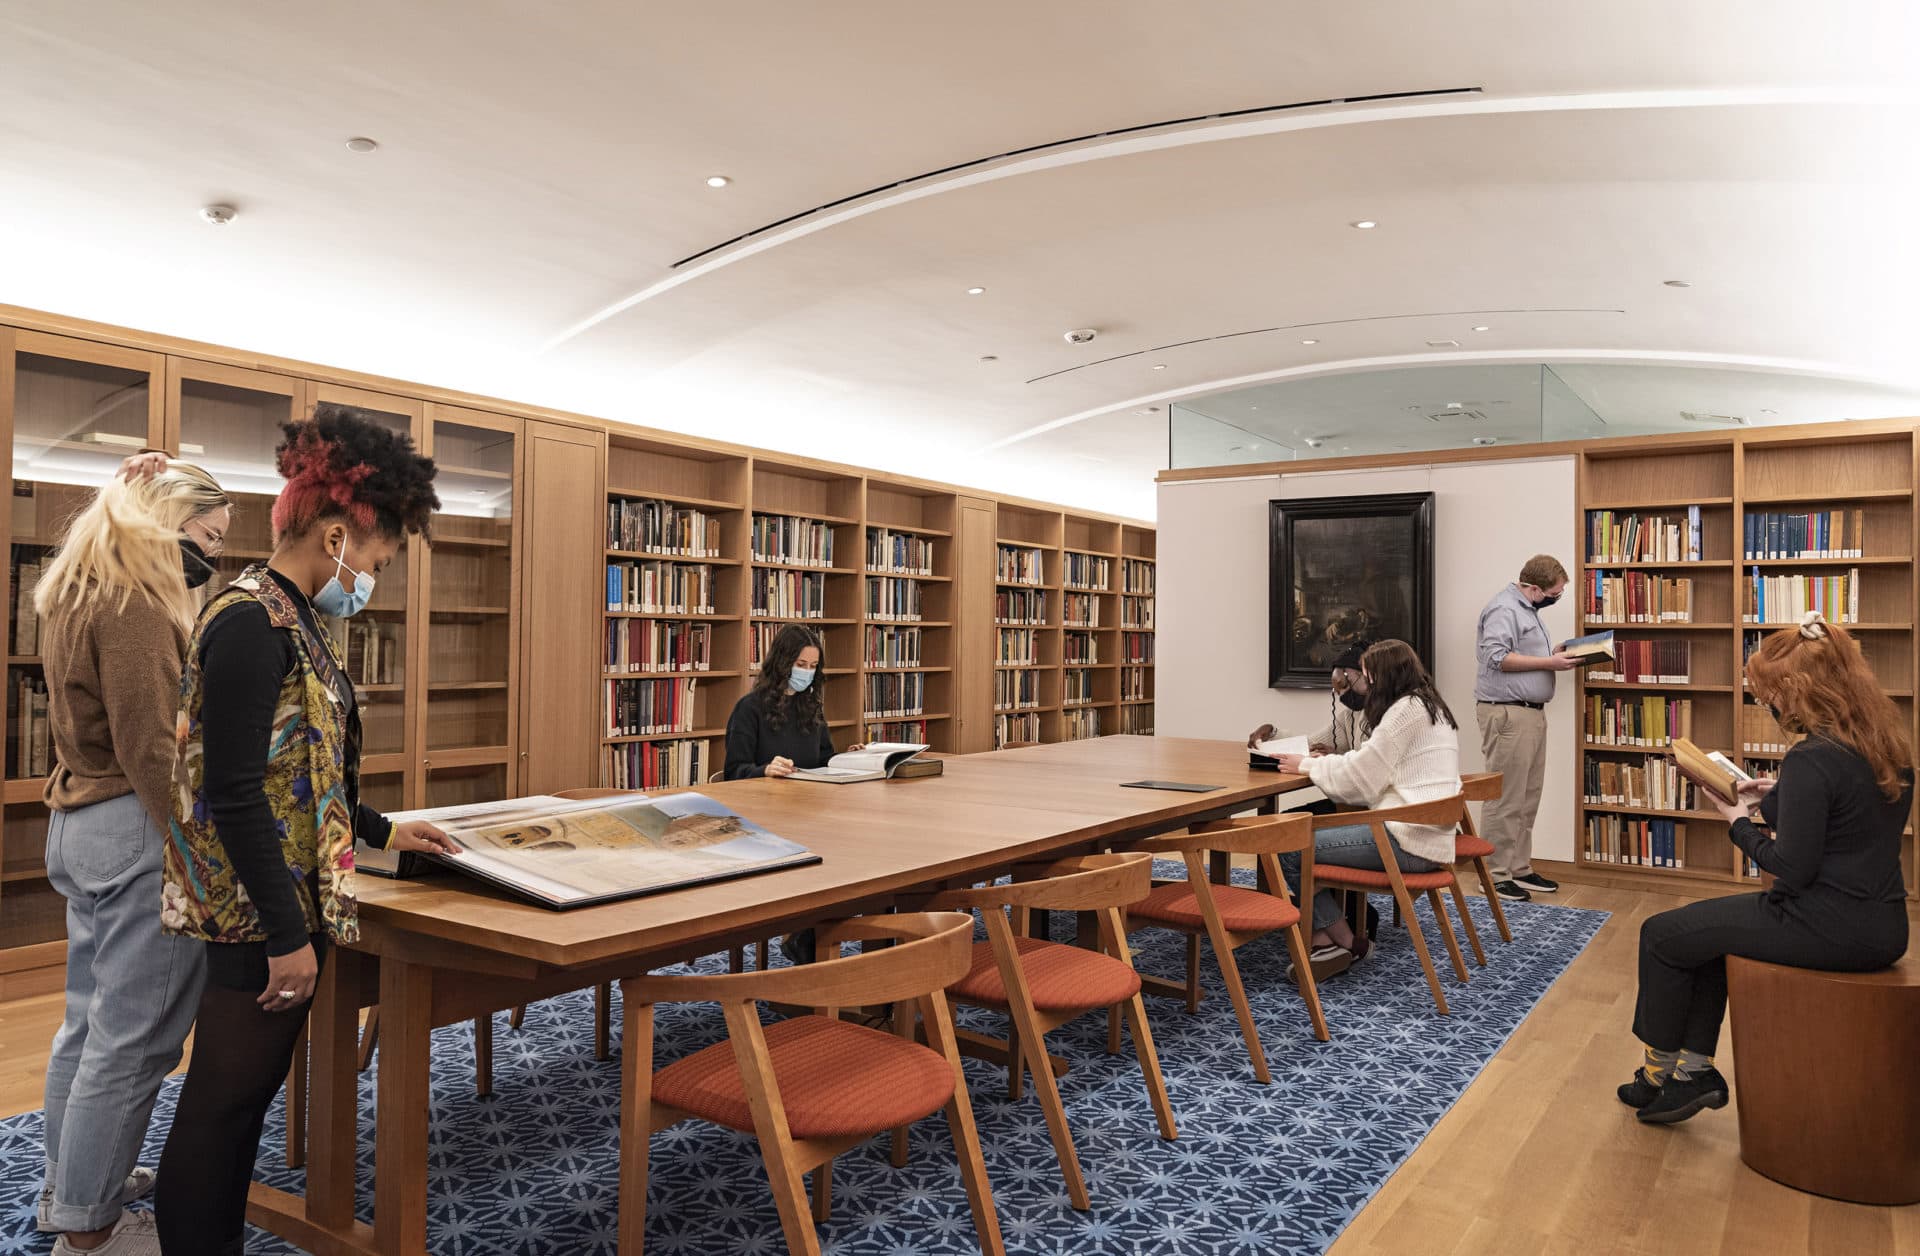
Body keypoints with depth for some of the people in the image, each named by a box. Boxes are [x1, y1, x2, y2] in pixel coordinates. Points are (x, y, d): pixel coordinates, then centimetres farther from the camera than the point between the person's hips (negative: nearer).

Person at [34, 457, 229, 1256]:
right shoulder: (134, 601, -17)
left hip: (78, 822, 10)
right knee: (132, 1036, 0)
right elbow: (150, 745, -22)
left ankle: (72, 1180, 33)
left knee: (90, 1020, 20)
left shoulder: (76, 594, 15)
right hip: (135, 829, -10)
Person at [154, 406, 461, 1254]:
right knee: (223, 1101, 3)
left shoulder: (287, 619, 11)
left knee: (244, 1094, 18)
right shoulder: (250, 623, -18)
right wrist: (287, 934, -20)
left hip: (281, 903, 10)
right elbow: (234, 794, -22)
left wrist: (381, 832, 22)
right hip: (261, 914, -10)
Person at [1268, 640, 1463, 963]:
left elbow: (1361, 777, -13)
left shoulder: (1407, 708, -13)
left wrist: (1308, 766, 0)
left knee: (1288, 849, -12)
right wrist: (1323, 762, 11)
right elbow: (1373, 766, 20)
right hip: (1422, 831, 11)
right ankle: (1325, 938, 7)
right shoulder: (1430, 706, 18)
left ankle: (1347, 942, 5)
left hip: (1409, 841, -11)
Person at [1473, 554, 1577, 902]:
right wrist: (1549, 663, -16)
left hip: (1531, 713, 10)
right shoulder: (1503, 608, -12)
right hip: (1506, 713, -10)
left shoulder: (1527, 608, 21)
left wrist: (1557, 654, 12)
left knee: (1527, 800, 12)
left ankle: (1520, 869, 19)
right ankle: (1496, 876, -2)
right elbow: (1497, 657, -21)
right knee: (1506, 800, -8)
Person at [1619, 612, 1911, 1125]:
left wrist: (1739, 822, -6)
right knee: (1705, 928, 24)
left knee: (1661, 935, 5)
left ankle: (1661, 1069, 23)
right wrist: (1773, 797, 11)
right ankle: (1696, 1070, 22)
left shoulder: (1812, 759, -24)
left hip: (1833, 927, -9)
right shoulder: (1887, 741, 5)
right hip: (1882, 923, 10)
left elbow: (1792, 870, -21)